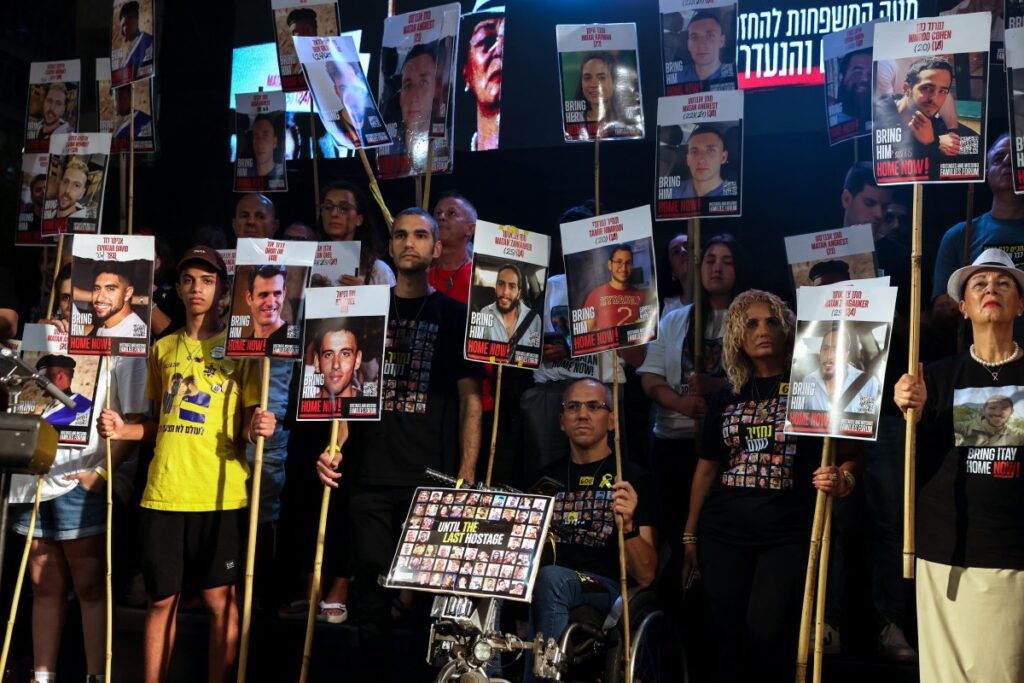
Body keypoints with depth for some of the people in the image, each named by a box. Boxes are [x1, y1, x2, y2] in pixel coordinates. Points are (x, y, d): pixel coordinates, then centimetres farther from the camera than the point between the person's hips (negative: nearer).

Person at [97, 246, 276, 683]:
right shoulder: (163, 349, 14)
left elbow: (250, 421, 2)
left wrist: (257, 428, -21)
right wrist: (123, 430, 1)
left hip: (220, 495, -3)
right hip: (163, 493, 3)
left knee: (219, 599, -1)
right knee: (162, 599, 8)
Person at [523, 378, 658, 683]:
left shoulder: (633, 479, 4)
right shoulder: (549, 476, 20)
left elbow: (645, 576, -3)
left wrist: (628, 525, -21)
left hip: (606, 589, -4)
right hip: (539, 587, 4)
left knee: (551, 578, -36)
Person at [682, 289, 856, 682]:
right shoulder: (727, 397, 12)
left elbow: (848, 453, -2)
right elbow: (706, 468, 16)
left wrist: (843, 480, -24)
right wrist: (690, 534, 14)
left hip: (789, 533, -4)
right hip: (723, 533, 4)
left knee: (768, 638, -11)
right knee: (727, 639, 4)